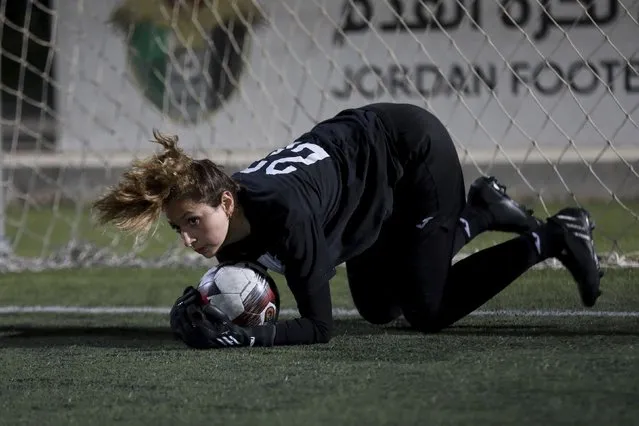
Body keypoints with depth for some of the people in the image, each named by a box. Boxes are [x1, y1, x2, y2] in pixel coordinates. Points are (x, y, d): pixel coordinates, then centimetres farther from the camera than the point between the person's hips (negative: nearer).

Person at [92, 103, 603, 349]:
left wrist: (239, 337, -46)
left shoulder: (284, 213, -40)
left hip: (413, 147, -8)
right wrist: (202, 315, -25)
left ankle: (553, 238, 8)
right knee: (379, 309, 15)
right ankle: (480, 212, 29)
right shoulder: (229, 226, -18)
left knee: (428, 312, -6)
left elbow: (319, 327, -35)